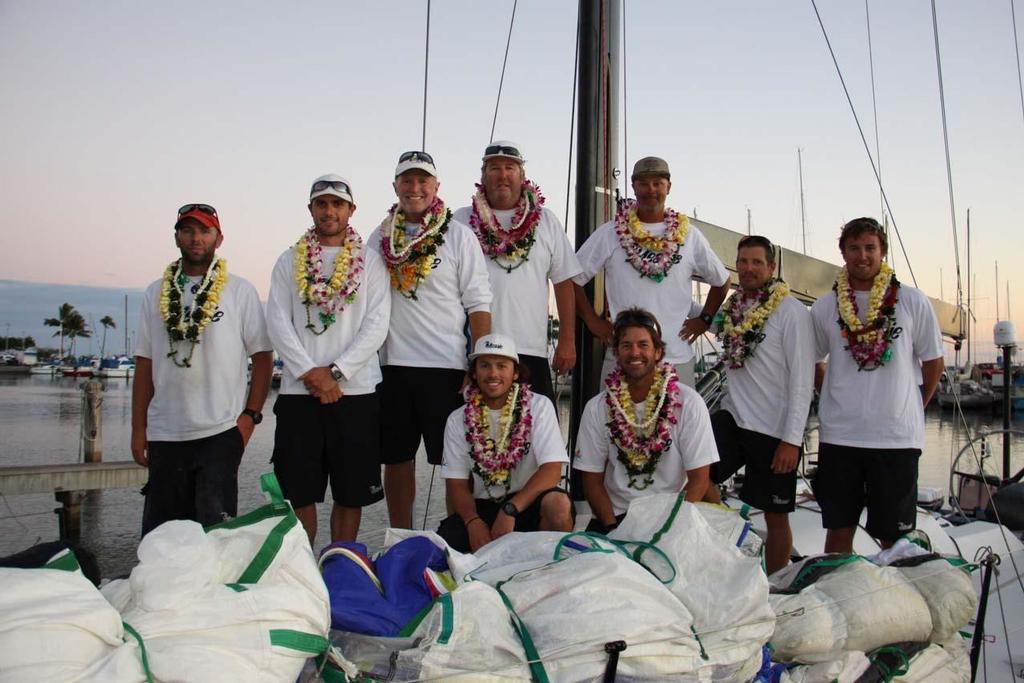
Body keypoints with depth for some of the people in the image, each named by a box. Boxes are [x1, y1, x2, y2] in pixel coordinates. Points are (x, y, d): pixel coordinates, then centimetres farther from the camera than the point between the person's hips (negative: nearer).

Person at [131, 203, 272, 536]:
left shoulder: (240, 290, 3)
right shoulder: (156, 293, 12)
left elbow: (261, 356, 2)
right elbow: (144, 364, 12)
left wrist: (250, 415, -7)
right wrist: (138, 428, 8)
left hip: (220, 432, -3)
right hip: (164, 434, 4)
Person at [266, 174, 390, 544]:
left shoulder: (370, 261, 8)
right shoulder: (289, 261, 12)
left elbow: (377, 325, -2)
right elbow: (278, 322, 3)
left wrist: (335, 372, -11)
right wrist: (310, 374, -10)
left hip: (356, 391, -1)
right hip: (299, 392, 1)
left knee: (351, 494, 5)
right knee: (300, 493, 3)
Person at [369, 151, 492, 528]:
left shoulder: (458, 235, 1)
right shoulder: (380, 238, 10)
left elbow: (478, 303, -2)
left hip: (447, 366, -3)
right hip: (392, 365, 4)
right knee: (397, 461, 12)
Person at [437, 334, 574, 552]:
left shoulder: (539, 406, -3)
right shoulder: (458, 419, 4)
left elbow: (552, 469, -13)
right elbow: (456, 482, 3)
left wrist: (510, 510, -24)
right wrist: (473, 522, -18)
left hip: (529, 502, -1)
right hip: (482, 507, 2)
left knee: (559, 504, -35)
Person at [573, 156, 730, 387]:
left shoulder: (689, 235, 7)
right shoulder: (610, 233, 3)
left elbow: (721, 281, 20)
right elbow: (572, 278, 6)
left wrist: (704, 320, 10)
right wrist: (593, 321, 1)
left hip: (678, 358, 2)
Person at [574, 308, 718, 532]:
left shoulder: (688, 403, -2)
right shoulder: (597, 408, 3)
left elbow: (699, 479, -2)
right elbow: (592, 479, 5)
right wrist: (612, 527, -10)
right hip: (615, 517, 2)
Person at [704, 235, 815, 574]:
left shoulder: (791, 311, -7)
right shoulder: (731, 308, 8)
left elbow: (802, 380, -11)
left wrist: (792, 440, -16)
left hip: (775, 430, -4)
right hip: (733, 417, 5)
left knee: (775, 517, 5)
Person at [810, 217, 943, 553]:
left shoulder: (912, 302, -1)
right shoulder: (825, 307, 3)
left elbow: (932, 362, 7)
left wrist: (912, 408, 10)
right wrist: (837, 398, 7)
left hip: (897, 436, -1)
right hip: (839, 435, 1)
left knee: (894, 535, 7)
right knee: (838, 529, 10)